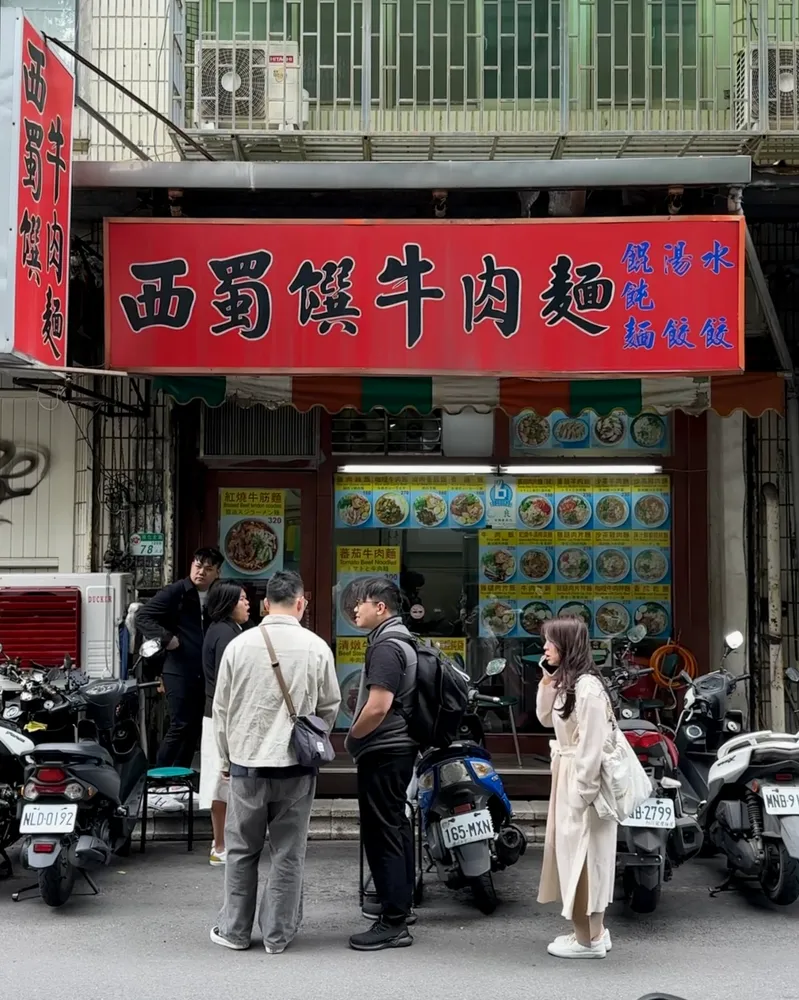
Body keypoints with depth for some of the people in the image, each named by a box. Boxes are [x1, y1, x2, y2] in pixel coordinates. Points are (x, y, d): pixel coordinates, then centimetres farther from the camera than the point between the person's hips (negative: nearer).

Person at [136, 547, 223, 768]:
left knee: (195, 727, 11)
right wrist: (165, 638, -20)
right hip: (180, 670, -6)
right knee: (180, 726, -9)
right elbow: (142, 616, -10)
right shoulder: (175, 592, -7)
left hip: (205, 673, 6)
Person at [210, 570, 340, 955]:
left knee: (242, 851, 13)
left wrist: (226, 758, 17)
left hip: (246, 763, 1)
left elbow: (221, 708, 5)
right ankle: (277, 934, 14)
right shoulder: (316, 648, -5)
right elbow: (329, 706, 6)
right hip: (296, 764, -1)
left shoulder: (239, 646, -3)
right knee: (288, 853, 9)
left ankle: (235, 930, 21)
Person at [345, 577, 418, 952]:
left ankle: (393, 923, -4)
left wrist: (351, 737, -9)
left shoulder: (386, 647, -17)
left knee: (382, 834, -7)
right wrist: (360, 737, 18)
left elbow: (377, 707, -25)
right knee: (395, 828, 16)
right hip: (398, 748, 11)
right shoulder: (400, 640, 15)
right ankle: (400, 906, 26)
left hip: (382, 752, -11)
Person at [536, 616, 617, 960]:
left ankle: (589, 939, 9)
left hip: (582, 780, -10)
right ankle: (593, 930, 26)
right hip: (566, 776, 10)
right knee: (571, 852, 16)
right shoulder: (566, 682, 10)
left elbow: (592, 747, -21)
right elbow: (545, 718, 20)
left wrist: (580, 794, -20)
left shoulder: (588, 687, -20)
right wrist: (547, 679, 8)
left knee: (581, 854, -1)